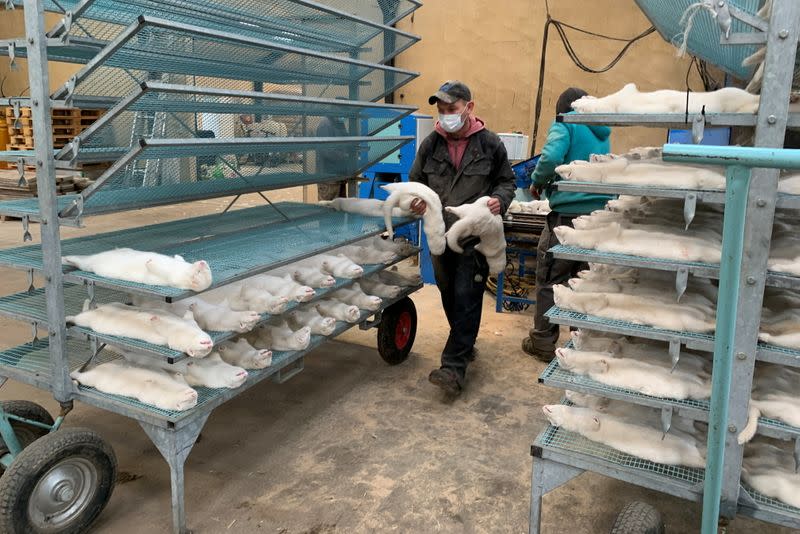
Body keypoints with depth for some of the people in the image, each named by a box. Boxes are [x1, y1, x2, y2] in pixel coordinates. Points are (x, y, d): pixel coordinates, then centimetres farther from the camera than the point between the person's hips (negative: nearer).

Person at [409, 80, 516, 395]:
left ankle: (454, 366, -5)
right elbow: (416, 180, 15)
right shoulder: (430, 144, 5)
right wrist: (416, 201, -8)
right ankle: (464, 345, 37)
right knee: (449, 295, 15)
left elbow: (507, 181, 8)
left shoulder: (490, 143, -2)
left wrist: (500, 199, -14)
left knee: (467, 297, -7)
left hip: (475, 236, -4)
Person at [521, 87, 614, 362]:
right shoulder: (602, 133, 18)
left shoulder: (566, 124, -2)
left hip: (568, 216, -6)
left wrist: (537, 182, -3)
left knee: (549, 281, 5)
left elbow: (551, 157, -21)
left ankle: (543, 343, 13)